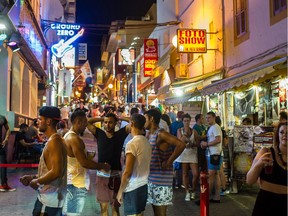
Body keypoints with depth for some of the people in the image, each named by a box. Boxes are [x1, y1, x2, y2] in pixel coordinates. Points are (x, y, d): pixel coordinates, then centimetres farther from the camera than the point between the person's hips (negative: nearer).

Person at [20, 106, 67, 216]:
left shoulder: (54, 141, -19)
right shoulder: (53, 140, 13)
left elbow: (56, 172, -26)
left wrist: (36, 182, -14)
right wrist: (33, 177, 10)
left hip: (49, 200, -10)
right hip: (49, 197, 10)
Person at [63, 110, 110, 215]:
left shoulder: (67, 136, 11)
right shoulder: (75, 139, -21)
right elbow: (84, 163, -24)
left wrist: (87, 155, 14)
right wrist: (103, 166, -14)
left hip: (69, 181, 10)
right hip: (76, 183, -10)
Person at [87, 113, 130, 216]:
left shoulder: (120, 134, 0)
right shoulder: (99, 134, 3)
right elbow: (87, 122, 2)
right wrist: (102, 118, 5)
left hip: (115, 175, -1)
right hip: (101, 175, 1)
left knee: (115, 207, 8)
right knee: (103, 207, 10)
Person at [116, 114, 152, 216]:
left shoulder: (132, 144, -17)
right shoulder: (147, 142, 6)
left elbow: (127, 172, -18)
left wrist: (120, 191, -10)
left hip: (133, 188, -8)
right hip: (143, 186, 8)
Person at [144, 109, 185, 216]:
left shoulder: (161, 134, -16)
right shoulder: (149, 134, 11)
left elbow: (181, 145, -27)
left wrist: (168, 162, -21)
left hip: (161, 179, -9)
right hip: (151, 178, 9)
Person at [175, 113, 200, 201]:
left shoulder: (194, 131, 4)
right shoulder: (180, 130, 3)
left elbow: (198, 142, 4)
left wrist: (192, 144, -14)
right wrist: (185, 132, -12)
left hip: (192, 154, 0)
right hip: (183, 154, 0)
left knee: (196, 174, -7)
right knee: (185, 174, 4)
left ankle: (193, 191, 16)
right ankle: (187, 192, 15)